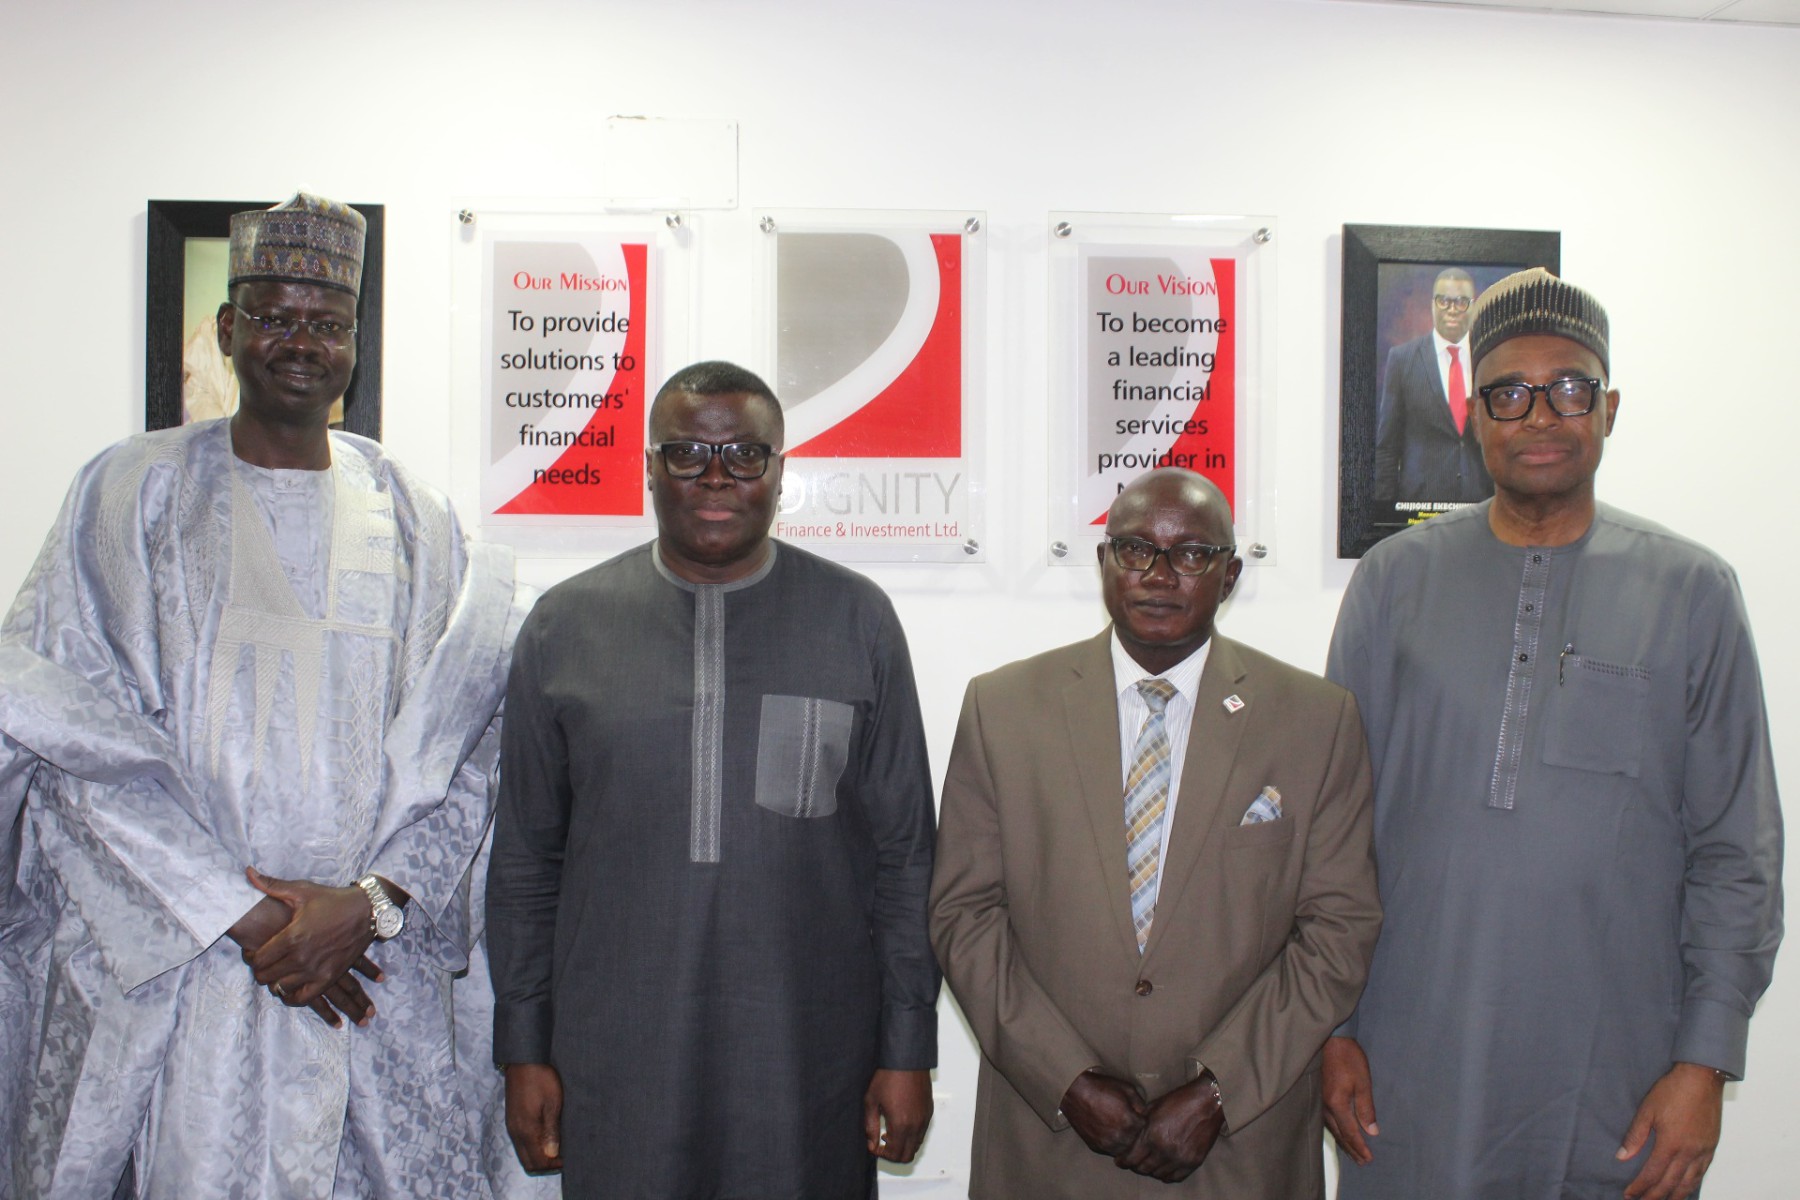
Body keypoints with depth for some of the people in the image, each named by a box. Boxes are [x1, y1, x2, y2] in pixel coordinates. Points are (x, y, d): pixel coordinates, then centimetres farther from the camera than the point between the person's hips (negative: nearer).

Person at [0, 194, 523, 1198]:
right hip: (159, 971, -1)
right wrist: (241, 915, -11)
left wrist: (371, 901, -12)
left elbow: (467, 751, 3)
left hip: (372, 966, 2)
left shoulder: (414, 519, 8)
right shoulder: (134, 492, 3)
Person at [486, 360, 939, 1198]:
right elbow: (526, 855, 8)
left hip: (811, 1058, 0)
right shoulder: (565, 625, 3)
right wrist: (523, 1049, 6)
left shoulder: (857, 620, 1)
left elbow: (904, 853, 3)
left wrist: (908, 1050, 1)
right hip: (614, 1061, 1)